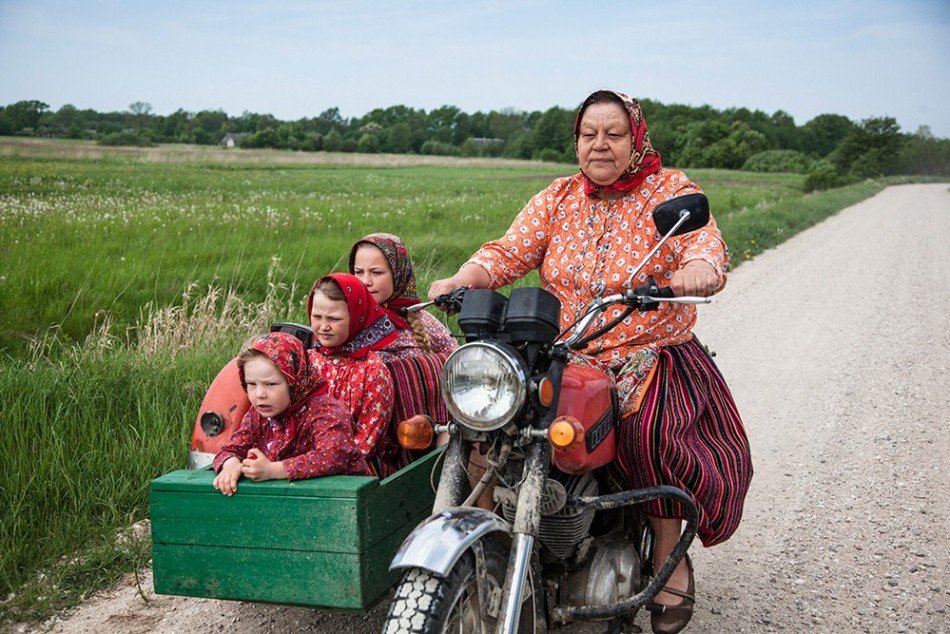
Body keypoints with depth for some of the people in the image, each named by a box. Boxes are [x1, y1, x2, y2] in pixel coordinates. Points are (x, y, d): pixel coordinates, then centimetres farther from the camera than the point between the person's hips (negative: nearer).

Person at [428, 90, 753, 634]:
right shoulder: (557, 199, 10)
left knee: (649, 430, -30)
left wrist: (701, 268, -41)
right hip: (563, 358, 4)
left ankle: (670, 557, -5)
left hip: (651, 356, -3)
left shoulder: (670, 190, 1)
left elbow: (706, 244, -16)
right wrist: (465, 279, -21)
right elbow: (509, 251, 0)